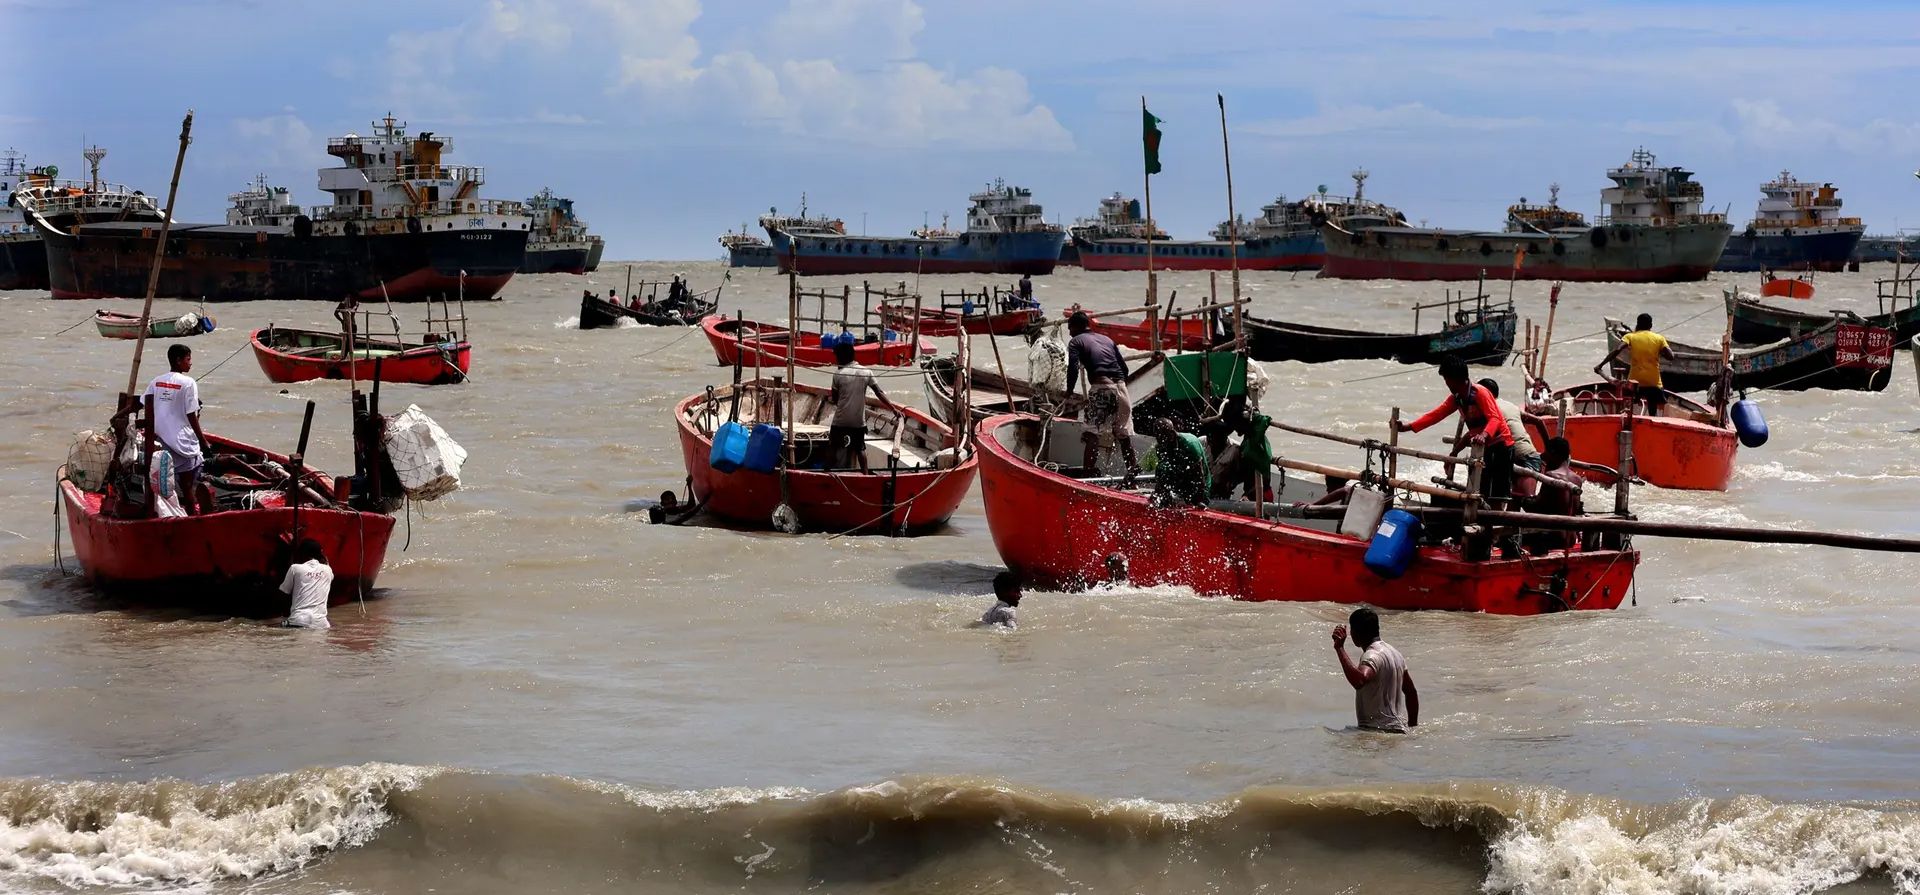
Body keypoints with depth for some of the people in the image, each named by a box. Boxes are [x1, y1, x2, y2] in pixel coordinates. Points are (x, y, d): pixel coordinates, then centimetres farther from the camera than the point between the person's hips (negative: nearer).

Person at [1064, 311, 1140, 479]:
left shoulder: (1076, 341, 10)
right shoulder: (1107, 339, 26)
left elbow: (1073, 368, -6)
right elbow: (1124, 367, 21)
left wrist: (1069, 391, 5)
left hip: (1100, 387, -5)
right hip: (1120, 386, 5)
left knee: (1093, 435, -9)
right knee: (1123, 432, 15)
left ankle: (1088, 473, -18)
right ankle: (1132, 469, 17)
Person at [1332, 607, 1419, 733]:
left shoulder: (1372, 655, -14)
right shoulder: (1394, 652, 16)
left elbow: (1359, 681, -36)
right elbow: (1411, 693, 22)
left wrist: (1340, 648, -28)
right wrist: (1413, 726, 31)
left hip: (1379, 730, -9)